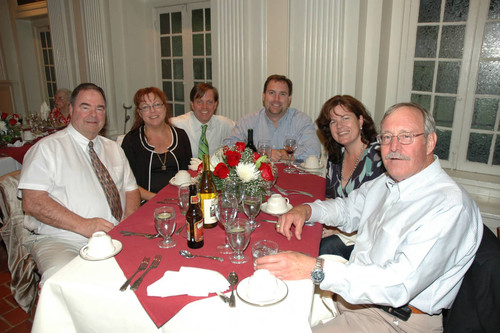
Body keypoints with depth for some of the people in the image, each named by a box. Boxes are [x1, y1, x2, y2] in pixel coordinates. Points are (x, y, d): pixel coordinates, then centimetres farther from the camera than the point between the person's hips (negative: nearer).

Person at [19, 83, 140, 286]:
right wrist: (83, 225, -19)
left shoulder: (113, 149, 19)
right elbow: (32, 202, -8)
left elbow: (131, 189, 18)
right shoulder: (47, 148, 1)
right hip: (60, 241, -4)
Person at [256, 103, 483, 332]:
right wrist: (305, 210, 1)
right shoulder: (384, 183, 5)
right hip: (352, 291, 8)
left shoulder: (451, 205, -22)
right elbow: (348, 208, 22)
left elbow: (400, 285, -31)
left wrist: (316, 269, -37)